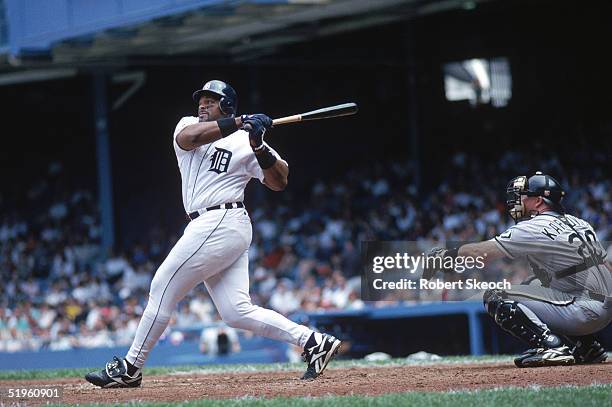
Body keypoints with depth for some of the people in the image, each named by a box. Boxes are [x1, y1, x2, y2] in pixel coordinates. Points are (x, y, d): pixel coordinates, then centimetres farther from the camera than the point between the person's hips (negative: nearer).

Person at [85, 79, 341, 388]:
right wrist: (239, 122, -16)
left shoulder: (245, 141, 3)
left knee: (163, 287, -6)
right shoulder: (187, 126, 18)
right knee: (237, 312, 0)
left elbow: (279, 182, -4)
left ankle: (130, 368, 1)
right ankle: (312, 341, 3)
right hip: (207, 227, 7)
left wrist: (258, 146, -17)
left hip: (222, 222, -7)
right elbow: (190, 136, -8)